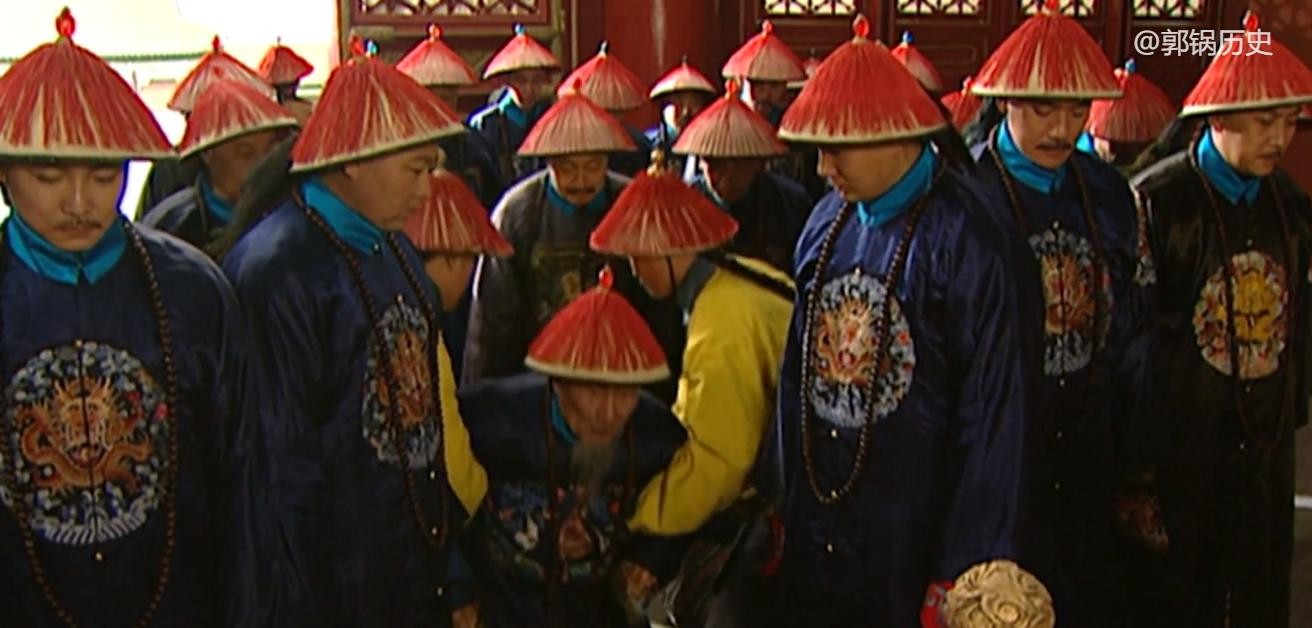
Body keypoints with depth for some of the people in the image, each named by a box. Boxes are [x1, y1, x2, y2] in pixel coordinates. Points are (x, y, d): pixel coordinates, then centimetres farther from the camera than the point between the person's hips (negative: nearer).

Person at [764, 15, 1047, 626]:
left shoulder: (965, 240, -16)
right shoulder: (827, 221, 1)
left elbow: (991, 410, -14)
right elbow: (796, 367, 8)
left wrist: (974, 560, -11)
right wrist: (774, 495, 9)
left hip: (908, 540, -5)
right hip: (807, 524, 5)